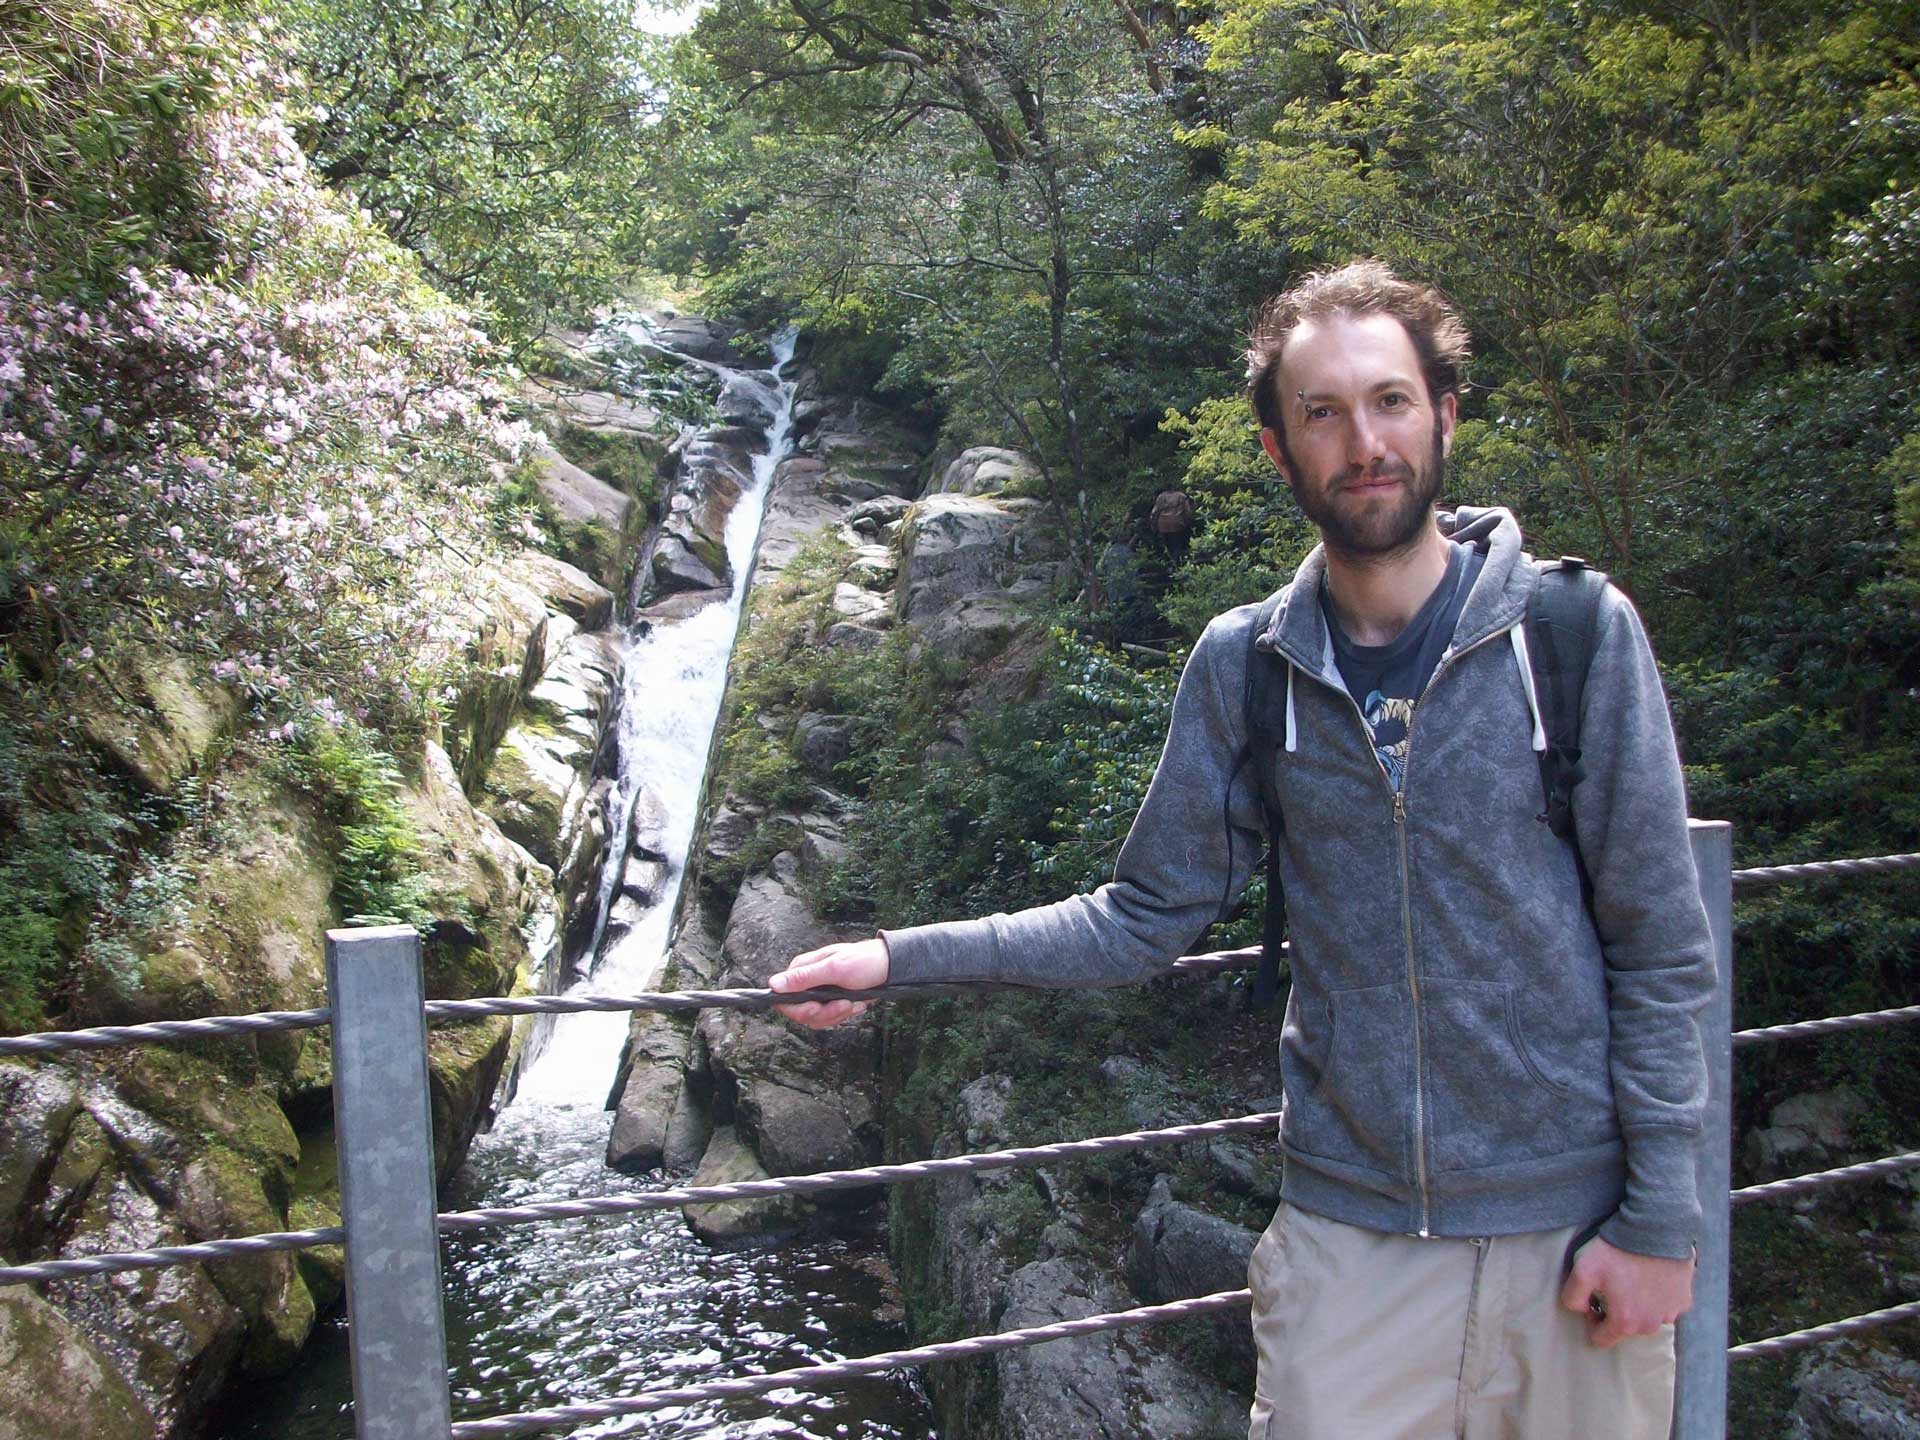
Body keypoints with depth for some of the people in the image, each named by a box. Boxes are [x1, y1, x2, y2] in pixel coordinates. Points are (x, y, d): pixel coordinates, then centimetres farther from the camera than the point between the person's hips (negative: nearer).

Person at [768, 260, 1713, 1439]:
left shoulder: (1580, 634, -8)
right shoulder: (1243, 667, -2)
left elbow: (1662, 952, -6)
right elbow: (1149, 917, 2)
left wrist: (1661, 1221, -7)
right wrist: (904, 957, -4)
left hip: (1574, 1230, -1)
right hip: (1350, 1233, 1)